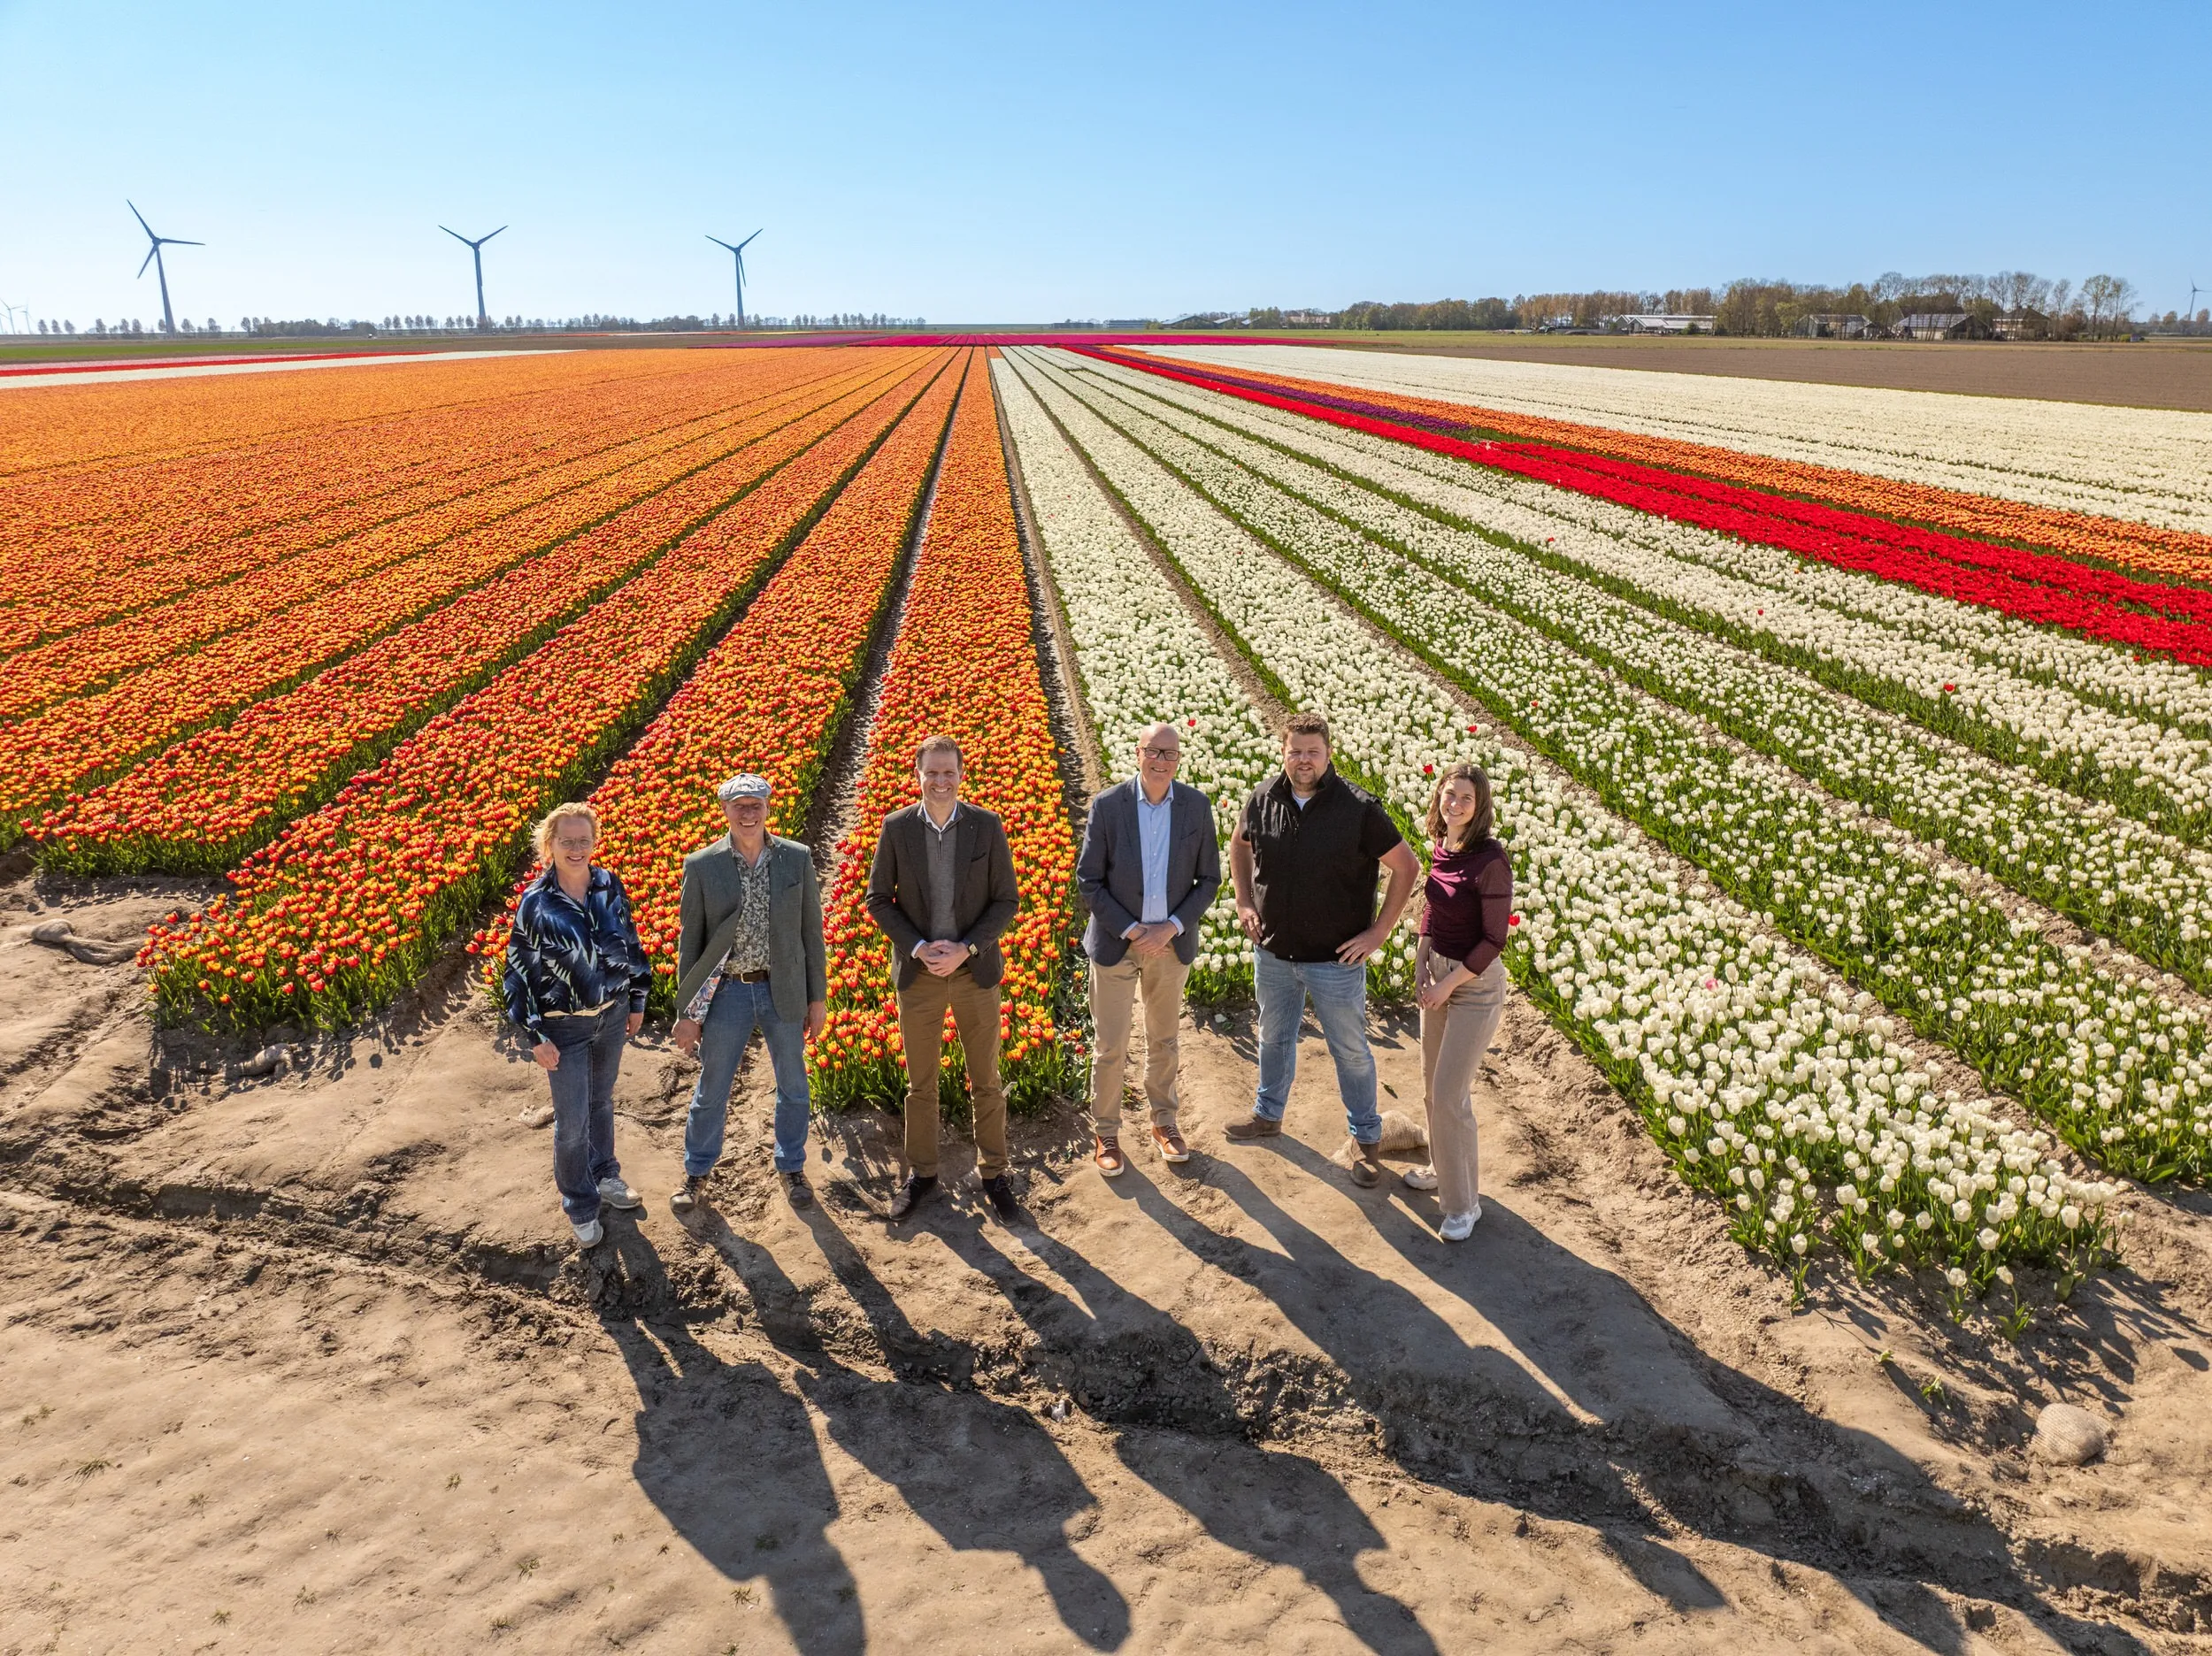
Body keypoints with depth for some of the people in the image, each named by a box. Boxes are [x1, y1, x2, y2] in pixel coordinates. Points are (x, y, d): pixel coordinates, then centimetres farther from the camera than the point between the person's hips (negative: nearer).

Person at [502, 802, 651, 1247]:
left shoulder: (611, 886, -7)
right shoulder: (536, 902, -16)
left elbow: (631, 944, 6)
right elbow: (519, 970, -10)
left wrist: (637, 1000, 11)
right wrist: (535, 1037, -11)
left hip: (612, 1014, 3)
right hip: (564, 1026, -3)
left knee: (601, 1101, 22)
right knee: (572, 1122, 5)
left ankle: (604, 1176, 44)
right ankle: (581, 1207, 25)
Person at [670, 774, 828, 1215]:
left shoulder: (797, 858, -5)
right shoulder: (702, 865, -8)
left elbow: (811, 930, 1)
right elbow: (689, 941, -3)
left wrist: (818, 996, 1)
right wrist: (688, 1011, -2)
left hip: (784, 991, 1)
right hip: (727, 993, -1)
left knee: (793, 1087, 15)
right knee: (711, 1091, 13)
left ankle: (791, 1167, 37)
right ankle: (696, 1172, 35)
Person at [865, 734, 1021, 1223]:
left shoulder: (988, 826, -7)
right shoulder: (896, 827, -6)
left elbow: (1006, 900, -4)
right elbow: (878, 898, 0)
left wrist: (965, 949, -16)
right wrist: (918, 947, -13)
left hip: (976, 970, 0)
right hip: (918, 973, 1)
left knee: (987, 1082, 12)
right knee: (920, 1083, 14)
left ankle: (993, 1172, 28)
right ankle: (920, 1172, 31)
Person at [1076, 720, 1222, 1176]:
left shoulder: (1197, 806, -6)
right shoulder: (1107, 805, -12)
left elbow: (1208, 879, -1)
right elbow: (1088, 881, -9)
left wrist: (1171, 928, -13)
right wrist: (1130, 931, -16)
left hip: (1172, 944, 2)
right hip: (1116, 944, -2)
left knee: (1163, 1039, 19)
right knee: (1110, 1047, 6)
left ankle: (1163, 1121, 37)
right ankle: (1106, 1134, 23)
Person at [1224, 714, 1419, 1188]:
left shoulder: (1359, 808, -19)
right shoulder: (1265, 798, -7)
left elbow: (1406, 867, -11)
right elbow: (1239, 845, 14)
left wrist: (1378, 932, -12)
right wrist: (1244, 903, 5)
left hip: (1336, 958, -4)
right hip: (1273, 952, 4)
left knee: (1351, 1051, 11)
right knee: (1274, 1037, 24)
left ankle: (1365, 1139, 30)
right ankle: (1268, 1115, 46)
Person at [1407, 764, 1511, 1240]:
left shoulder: (1489, 859, -22)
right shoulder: (1440, 848, 0)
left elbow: (1494, 939, -18)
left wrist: (1448, 984, -15)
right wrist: (1422, 963, 3)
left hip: (1475, 984, -7)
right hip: (1437, 974, 8)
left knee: (1450, 1094, -4)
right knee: (1433, 1086, 19)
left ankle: (1463, 1201, 13)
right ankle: (1443, 1169, 40)